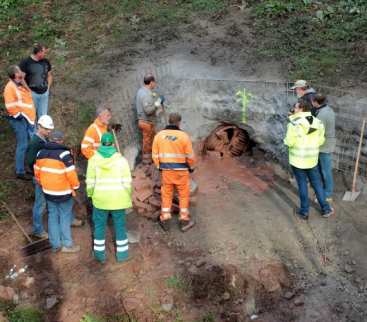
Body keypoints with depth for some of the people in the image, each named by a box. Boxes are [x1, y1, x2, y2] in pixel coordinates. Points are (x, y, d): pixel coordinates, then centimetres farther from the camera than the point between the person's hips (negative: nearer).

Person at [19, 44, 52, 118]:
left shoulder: (46, 61, 5)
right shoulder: (25, 62, -11)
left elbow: (49, 75, 18)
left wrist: (48, 87, 8)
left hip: (44, 93, 5)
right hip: (32, 93, -5)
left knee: (43, 116, 12)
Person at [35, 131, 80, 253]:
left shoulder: (41, 153, 4)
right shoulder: (64, 154, -17)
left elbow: (37, 171, 13)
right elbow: (71, 173, -18)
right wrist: (75, 186, -4)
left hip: (48, 191, 6)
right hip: (63, 191, -6)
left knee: (53, 216, 13)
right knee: (65, 216, 5)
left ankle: (55, 244, 18)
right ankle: (67, 244, 11)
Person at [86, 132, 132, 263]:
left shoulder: (94, 159, -5)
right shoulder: (121, 159, -6)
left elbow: (90, 181, -2)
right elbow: (127, 182, -6)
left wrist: (90, 194, 14)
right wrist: (128, 198, 6)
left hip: (100, 198, 0)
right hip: (118, 198, 0)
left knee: (99, 225, 15)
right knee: (120, 225, 13)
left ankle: (100, 254, 24)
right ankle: (122, 254, 21)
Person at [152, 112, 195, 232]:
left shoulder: (159, 135, -3)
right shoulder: (184, 136, -12)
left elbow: (155, 155, 0)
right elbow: (190, 156, -8)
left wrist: (159, 167, 15)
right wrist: (191, 167, 11)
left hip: (166, 170, 3)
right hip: (181, 170, -3)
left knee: (166, 195, 14)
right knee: (184, 195, 11)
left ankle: (165, 221, 18)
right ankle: (184, 221, 16)